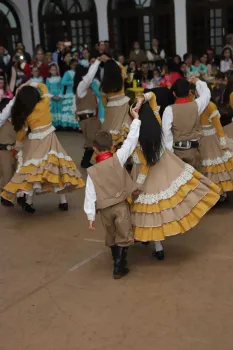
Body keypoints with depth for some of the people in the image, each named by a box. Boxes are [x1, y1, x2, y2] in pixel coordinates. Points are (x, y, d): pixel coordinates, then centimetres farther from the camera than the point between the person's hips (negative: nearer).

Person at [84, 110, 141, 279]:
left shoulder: (92, 171, -6)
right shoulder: (118, 158, -11)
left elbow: (90, 195, -7)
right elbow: (131, 140, -8)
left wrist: (91, 216, -2)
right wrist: (136, 119, 1)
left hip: (104, 209, 2)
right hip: (121, 205, -2)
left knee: (111, 237, 21)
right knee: (123, 237, 6)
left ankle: (118, 262, 35)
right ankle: (119, 268, 7)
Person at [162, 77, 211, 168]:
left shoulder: (169, 109, -12)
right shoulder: (196, 105, -6)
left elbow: (166, 131, -19)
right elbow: (206, 93, 15)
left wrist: (169, 150, -14)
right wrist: (197, 82, 30)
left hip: (176, 150, -1)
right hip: (193, 149, 1)